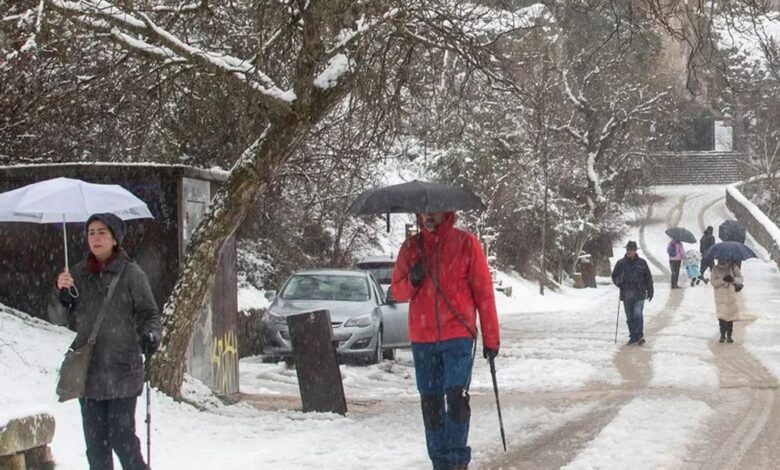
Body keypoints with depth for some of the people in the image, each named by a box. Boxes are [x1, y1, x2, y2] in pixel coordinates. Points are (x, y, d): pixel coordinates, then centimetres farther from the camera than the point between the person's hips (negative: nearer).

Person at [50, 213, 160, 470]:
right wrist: (61, 293, -9)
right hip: (87, 370, 4)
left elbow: (149, 314, 0)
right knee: (95, 441, 8)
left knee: (122, 438, -8)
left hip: (122, 370, -4)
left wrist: (150, 335, -21)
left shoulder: (131, 273, -3)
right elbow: (60, 318, 10)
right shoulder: (78, 274, 9)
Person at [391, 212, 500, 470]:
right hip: (422, 339, 4)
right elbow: (397, 291, 14)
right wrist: (411, 281, -10)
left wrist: (490, 337, -2)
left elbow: (484, 291, 1)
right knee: (430, 404, 5)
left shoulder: (466, 243, 1)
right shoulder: (411, 247, 10)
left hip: (458, 335, -3)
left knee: (456, 397, -15)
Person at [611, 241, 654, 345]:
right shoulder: (620, 263, 5)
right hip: (626, 295, 3)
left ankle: (639, 335, -14)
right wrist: (618, 281, -11)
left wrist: (650, 291, 10)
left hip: (639, 294, -3)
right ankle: (633, 336, 17)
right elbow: (614, 276, 11)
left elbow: (648, 278, 10)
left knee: (637, 314, -15)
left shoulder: (642, 263, 3)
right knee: (630, 317, 8)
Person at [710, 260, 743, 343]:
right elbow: (713, 282, -9)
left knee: (730, 316, 4)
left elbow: (741, 279, -2)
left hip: (731, 296, 1)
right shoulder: (715, 269, -4)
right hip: (720, 296, -1)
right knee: (721, 316, -3)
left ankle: (729, 335, 15)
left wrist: (734, 279, -24)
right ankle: (722, 335, 12)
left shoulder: (733, 267, -2)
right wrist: (723, 280, -26)